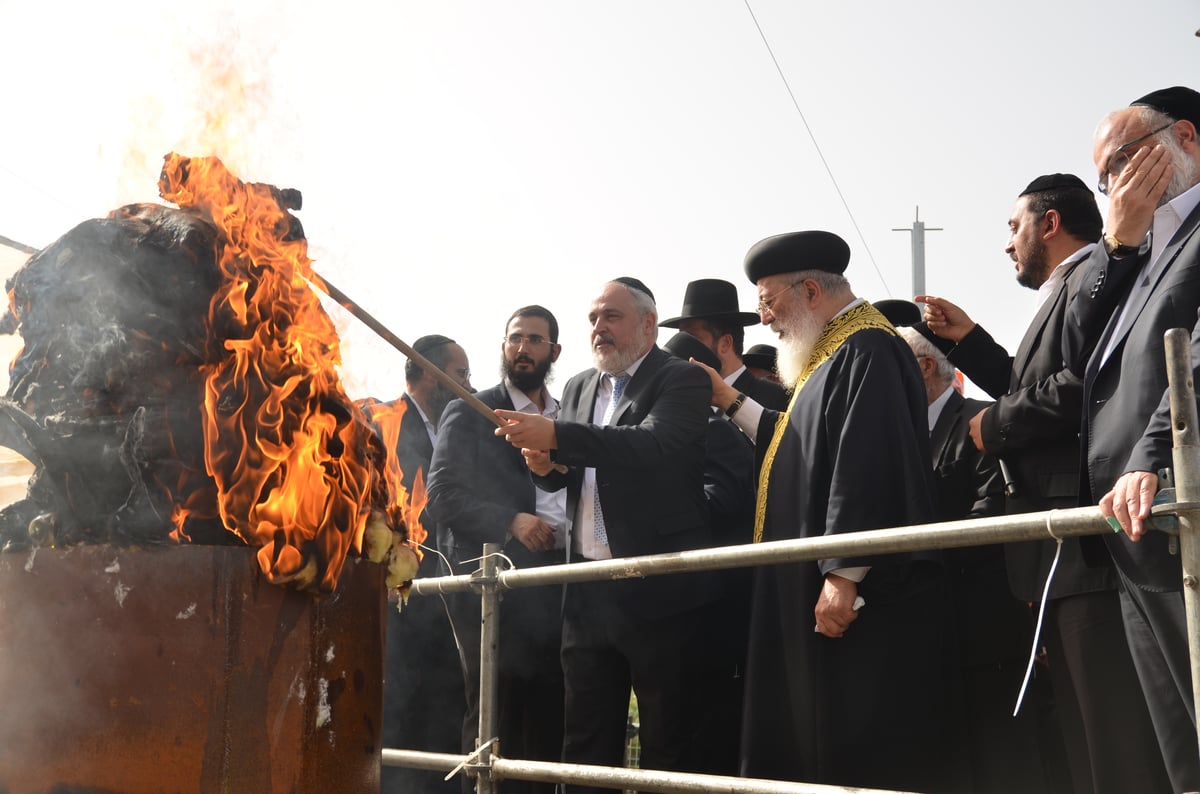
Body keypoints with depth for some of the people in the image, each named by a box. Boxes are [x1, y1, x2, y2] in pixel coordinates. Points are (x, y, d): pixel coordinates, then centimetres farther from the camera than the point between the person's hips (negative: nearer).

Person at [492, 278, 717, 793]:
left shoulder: (680, 380, -6)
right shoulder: (578, 388, 15)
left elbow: (657, 446, -24)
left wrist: (556, 435, -30)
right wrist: (545, 463, -5)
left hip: (659, 590, -6)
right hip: (588, 590, 7)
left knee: (667, 741, 2)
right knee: (586, 739, 13)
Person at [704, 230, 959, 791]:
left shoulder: (865, 350, -13)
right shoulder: (834, 352, 20)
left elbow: (866, 465, -22)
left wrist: (843, 576, -25)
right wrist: (732, 403, 23)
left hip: (860, 595, -11)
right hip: (815, 592, 11)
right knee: (823, 742, 12)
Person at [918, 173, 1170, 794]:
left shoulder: (1094, 274, -7)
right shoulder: (1068, 289, 24)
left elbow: (1084, 385, -21)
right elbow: (1033, 393, 26)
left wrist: (995, 427, -8)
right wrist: (968, 341, 20)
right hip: (1064, 552, 11)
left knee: (1114, 729, -9)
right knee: (1081, 728, 13)